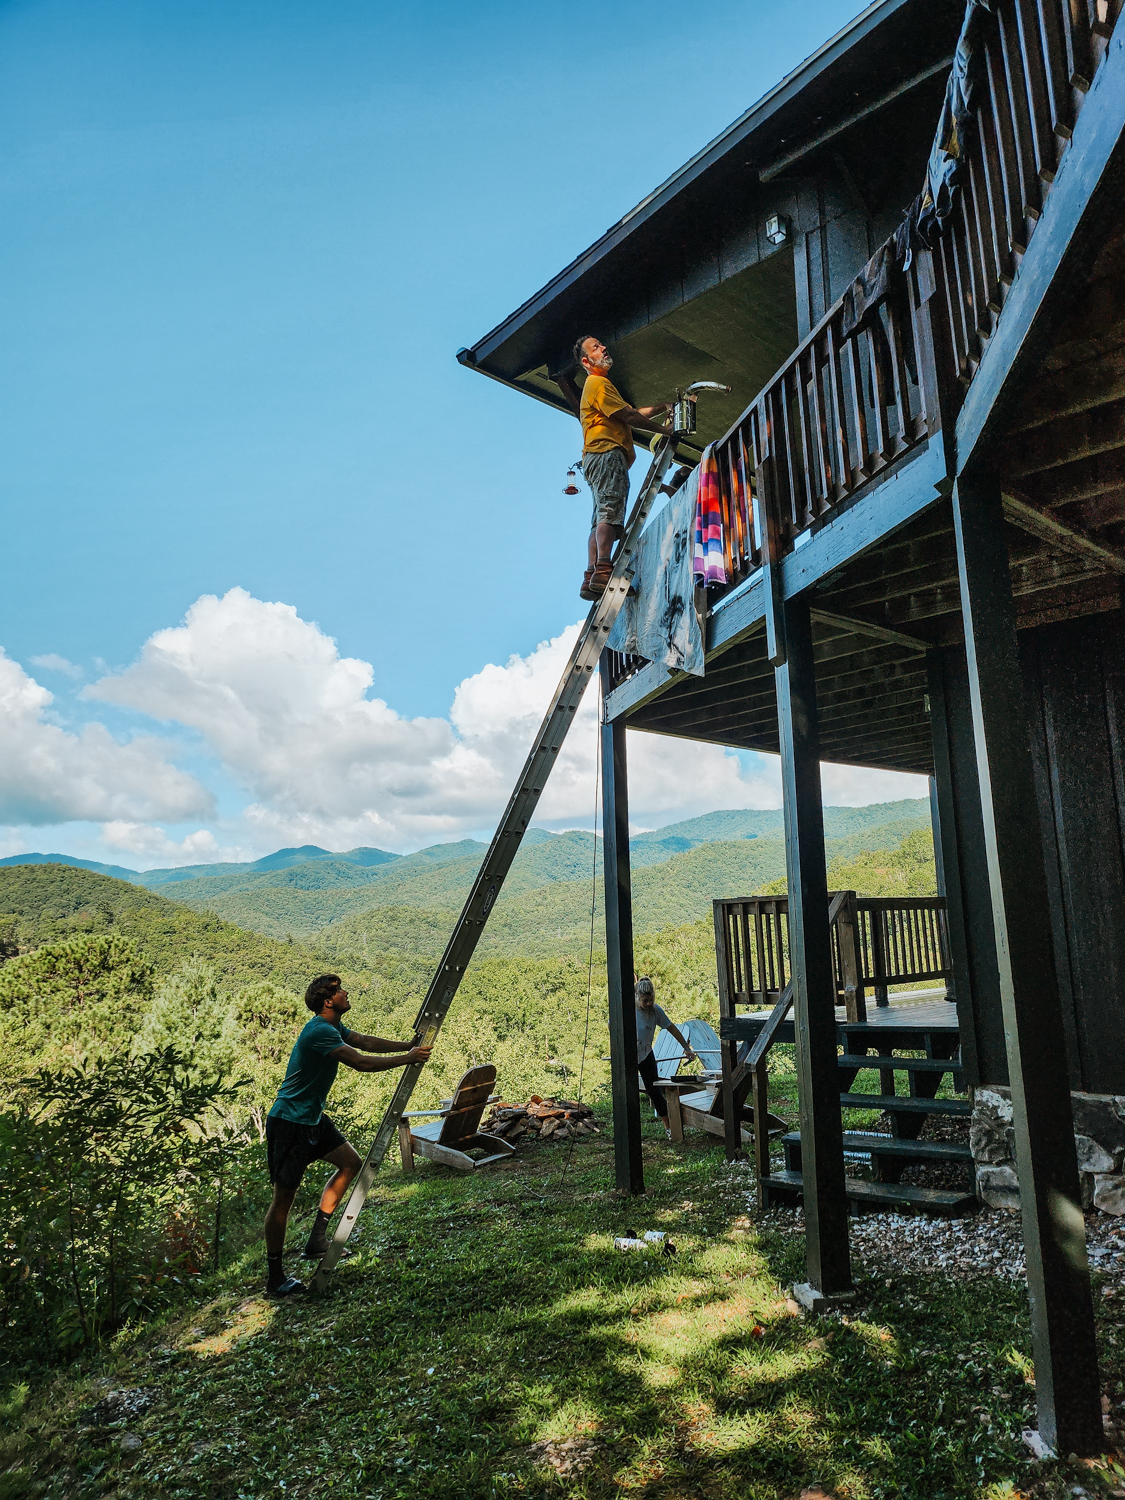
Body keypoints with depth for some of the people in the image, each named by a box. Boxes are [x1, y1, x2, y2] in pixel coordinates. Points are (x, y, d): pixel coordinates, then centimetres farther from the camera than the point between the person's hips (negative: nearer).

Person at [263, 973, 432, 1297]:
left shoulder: (334, 1028, 7)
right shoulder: (320, 1032, -25)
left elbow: (368, 1042, 11)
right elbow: (362, 1063, -26)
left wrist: (409, 1045, 1)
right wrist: (407, 1059, -17)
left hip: (312, 1118, 10)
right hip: (288, 1123, -10)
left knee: (350, 1161, 11)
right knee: (284, 1195, -1)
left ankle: (317, 1239, 16)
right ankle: (274, 1277, 12)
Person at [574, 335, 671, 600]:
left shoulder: (599, 385, 34)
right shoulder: (598, 383, 1)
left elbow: (632, 413, 31)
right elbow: (628, 416, -6)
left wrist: (666, 406, 24)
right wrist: (665, 430, 2)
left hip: (598, 458, 10)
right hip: (606, 452, -10)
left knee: (601, 518, 1)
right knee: (610, 511, -23)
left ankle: (591, 579, -7)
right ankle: (603, 573, -37)